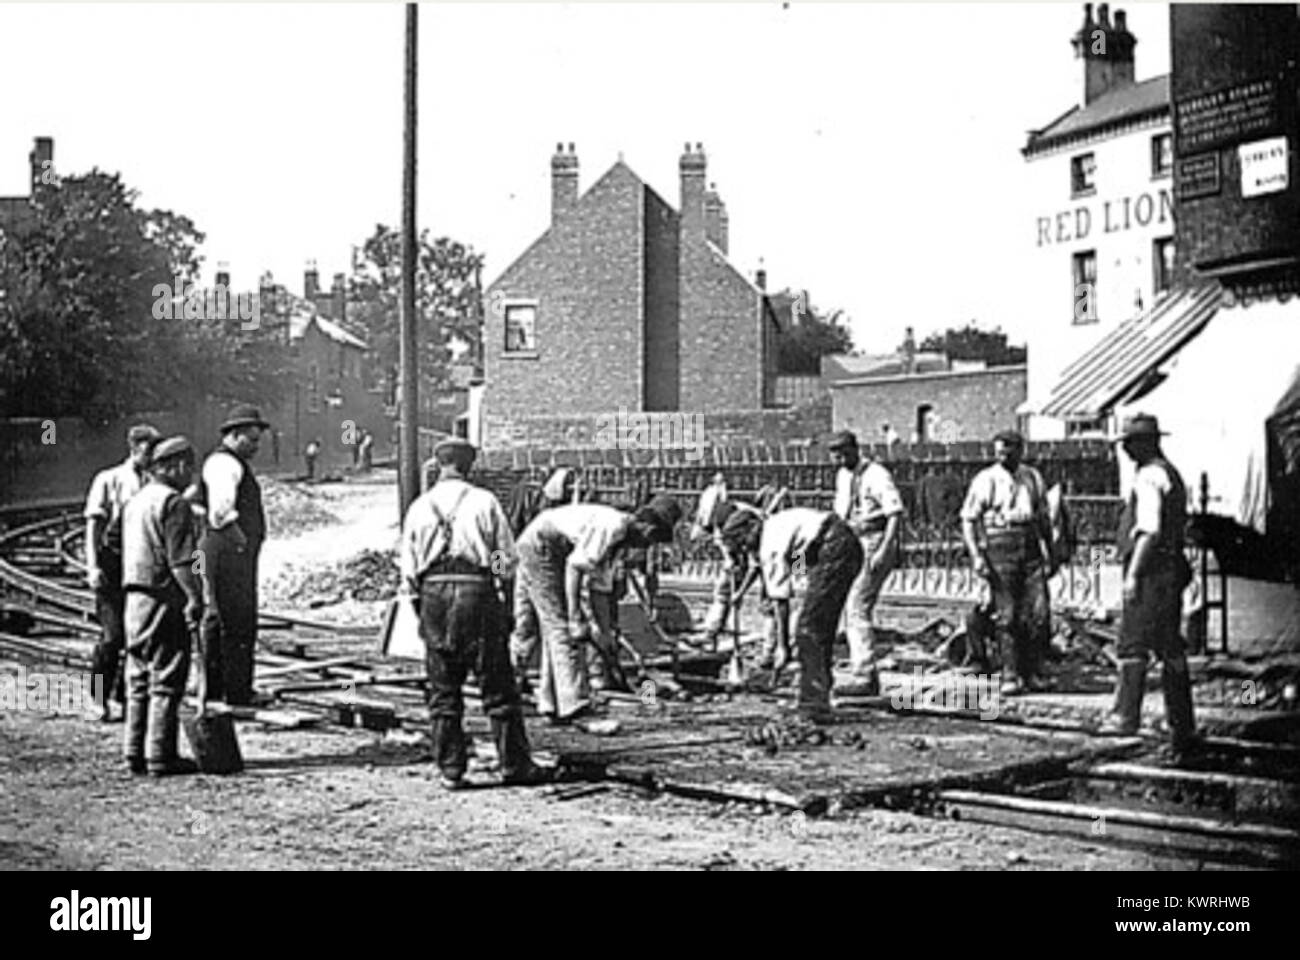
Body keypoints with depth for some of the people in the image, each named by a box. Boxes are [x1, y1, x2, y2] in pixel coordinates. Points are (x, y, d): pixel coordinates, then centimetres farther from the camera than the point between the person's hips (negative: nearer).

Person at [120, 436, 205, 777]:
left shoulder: (135, 501, 17)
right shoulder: (173, 503, -11)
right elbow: (180, 560, -19)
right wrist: (195, 597, -19)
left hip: (135, 597, 9)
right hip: (165, 599, -9)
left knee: (139, 681, 12)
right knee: (166, 681, -5)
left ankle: (135, 753, 14)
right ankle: (161, 756, -5)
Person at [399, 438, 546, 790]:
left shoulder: (418, 507, 8)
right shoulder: (484, 501, -1)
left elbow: (408, 569, 9)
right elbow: (508, 559, -1)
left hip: (433, 595, 3)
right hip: (478, 592, -3)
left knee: (442, 691, 9)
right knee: (498, 688, 5)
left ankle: (450, 769, 9)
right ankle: (514, 764, 9)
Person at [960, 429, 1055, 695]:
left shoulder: (1033, 478, 11)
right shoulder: (985, 480, -2)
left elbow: (1043, 518, 18)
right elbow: (968, 520, -2)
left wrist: (1050, 553, 15)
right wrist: (976, 556, -12)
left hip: (1031, 548, 4)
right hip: (999, 550, -4)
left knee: (1040, 613, -2)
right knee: (1008, 616, -4)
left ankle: (1031, 672, 9)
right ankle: (1010, 676, 2)